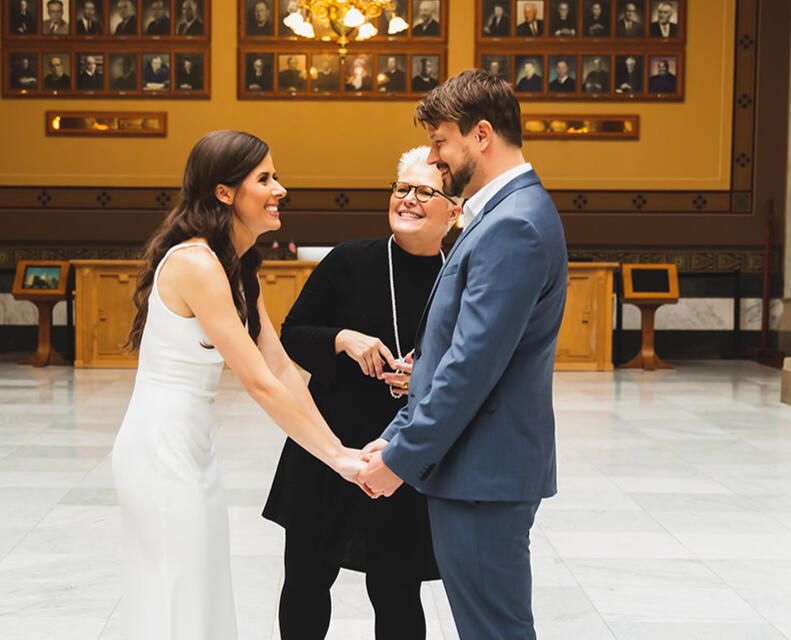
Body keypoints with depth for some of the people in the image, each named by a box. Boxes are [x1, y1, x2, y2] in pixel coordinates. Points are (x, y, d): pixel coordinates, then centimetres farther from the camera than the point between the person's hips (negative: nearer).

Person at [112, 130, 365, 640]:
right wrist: (336, 457, -16)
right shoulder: (195, 263, -20)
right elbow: (260, 383, -21)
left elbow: (281, 367, 8)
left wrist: (337, 445, 1)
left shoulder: (239, 269, 11)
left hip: (191, 446, 10)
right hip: (163, 449, -10)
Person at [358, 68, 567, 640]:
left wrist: (402, 458, -15)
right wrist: (397, 436, 13)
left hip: (484, 473, -10)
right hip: (477, 467, 10)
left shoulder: (514, 226, -19)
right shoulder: (504, 214, 15)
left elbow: (473, 365, -23)